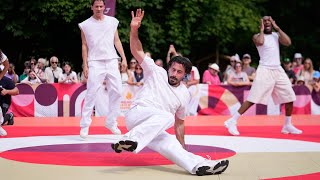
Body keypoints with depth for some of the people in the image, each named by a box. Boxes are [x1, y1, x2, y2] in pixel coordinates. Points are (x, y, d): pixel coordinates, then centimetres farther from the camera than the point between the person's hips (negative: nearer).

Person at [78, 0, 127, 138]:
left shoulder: (112, 22, 10)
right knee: (92, 94, -7)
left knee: (117, 92, 0)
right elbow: (84, 46, 5)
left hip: (111, 61, 3)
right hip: (95, 63, -3)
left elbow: (117, 41, 13)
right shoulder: (85, 25, 3)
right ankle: (85, 125, -1)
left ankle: (111, 122, 14)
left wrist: (123, 58, 4)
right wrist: (85, 65, -1)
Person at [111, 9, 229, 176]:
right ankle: (130, 140, -51)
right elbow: (137, 51, -5)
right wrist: (134, 30, -20)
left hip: (153, 130, 5)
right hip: (137, 115, -5)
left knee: (171, 145, -23)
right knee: (167, 116, -34)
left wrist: (183, 147, 18)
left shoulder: (184, 94, 13)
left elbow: (179, 123, 21)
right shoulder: (157, 72, 3)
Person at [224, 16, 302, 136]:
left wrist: (277, 28, 0)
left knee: (289, 97, 5)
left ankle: (287, 126, 20)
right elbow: (260, 42, -24)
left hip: (278, 70, 6)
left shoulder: (276, 35, 14)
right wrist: (262, 30, -7)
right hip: (265, 70, -5)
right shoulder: (257, 36, 1)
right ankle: (232, 121, -10)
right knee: (253, 99, -13)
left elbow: (288, 42, -4)